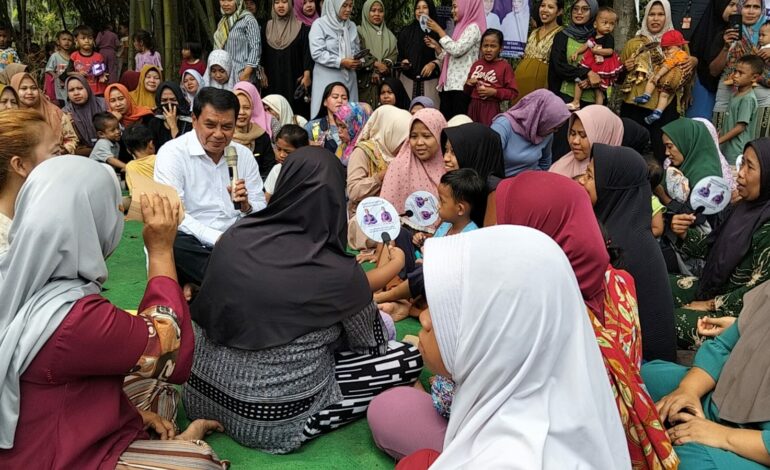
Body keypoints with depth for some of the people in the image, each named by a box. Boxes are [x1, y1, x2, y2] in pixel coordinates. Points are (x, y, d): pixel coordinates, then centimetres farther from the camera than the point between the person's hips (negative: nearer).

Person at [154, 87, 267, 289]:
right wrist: (219, 239, -25)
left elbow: (261, 210, 10)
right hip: (191, 244, -5)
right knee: (175, 246, -36)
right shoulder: (172, 153, -4)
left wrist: (247, 207, -14)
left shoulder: (244, 155, 11)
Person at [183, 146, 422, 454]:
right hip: (273, 420, -6)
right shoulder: (339, 273, -20)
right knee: (409, 357, 4)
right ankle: (306, 426, -2)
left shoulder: (235, 236, -7)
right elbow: (370, 344, -1)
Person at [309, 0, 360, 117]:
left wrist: (358, 62, -3)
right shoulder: (320, 24, -4)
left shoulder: (352, 26, 14)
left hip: (349, 79, 5)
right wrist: (341, 62, -16)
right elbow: (317, 53, -11)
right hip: (328, 80, -5)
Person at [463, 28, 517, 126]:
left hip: (491, 108, -5)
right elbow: (467, 91, 20)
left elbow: (513, 92, -6)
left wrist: (494, 92, -16)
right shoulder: (476, 64, 11)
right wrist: (468, 84, -2)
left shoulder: (505, 66, -3)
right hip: (474, 107, 5)